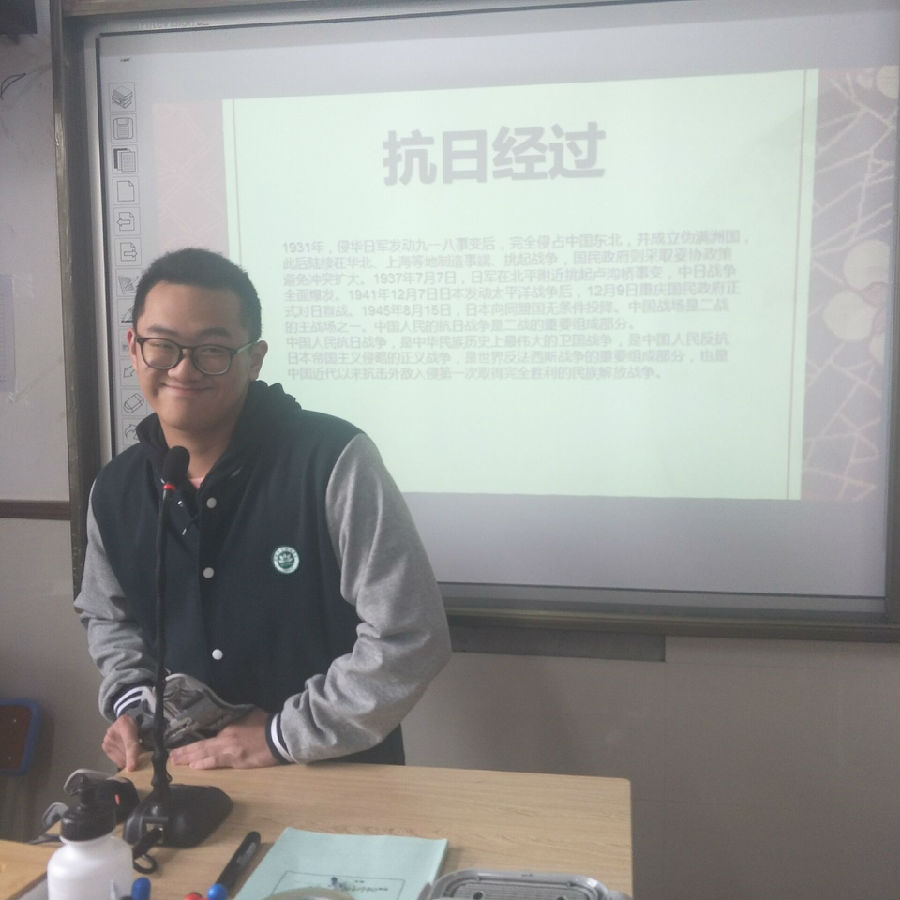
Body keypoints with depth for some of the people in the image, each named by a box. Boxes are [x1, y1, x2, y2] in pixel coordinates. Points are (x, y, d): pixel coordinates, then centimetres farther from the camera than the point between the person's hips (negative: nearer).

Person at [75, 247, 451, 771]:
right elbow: (108, 616, 18)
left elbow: (410, 639, -19)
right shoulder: (114, 491, -1)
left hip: (340, 778, -3)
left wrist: (284, 734, -16)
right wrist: (130, 703, 2)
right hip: (189, 777, 4)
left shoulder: (334, 461, -19)